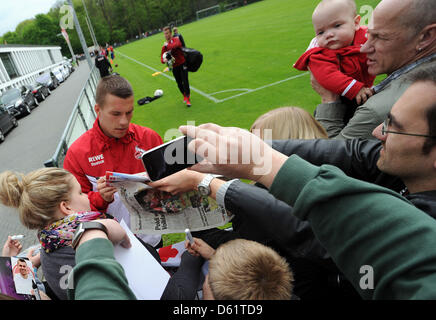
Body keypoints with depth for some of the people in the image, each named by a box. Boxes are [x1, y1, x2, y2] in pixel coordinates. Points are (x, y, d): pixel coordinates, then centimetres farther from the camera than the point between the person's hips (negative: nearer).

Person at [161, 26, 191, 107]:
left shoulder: (176, 39, -5)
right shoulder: (164, 46, 8)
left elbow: (176, 45, -31)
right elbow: (162, 59, 5)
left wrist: (167, 45, -19)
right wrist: (164, 60, -18)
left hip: (182, 64, -4)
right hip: (174, 67, 5)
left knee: (185, 81, -14)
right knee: (179, 83, 10)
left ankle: (187, 98, -7)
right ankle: (185, 95, 34)